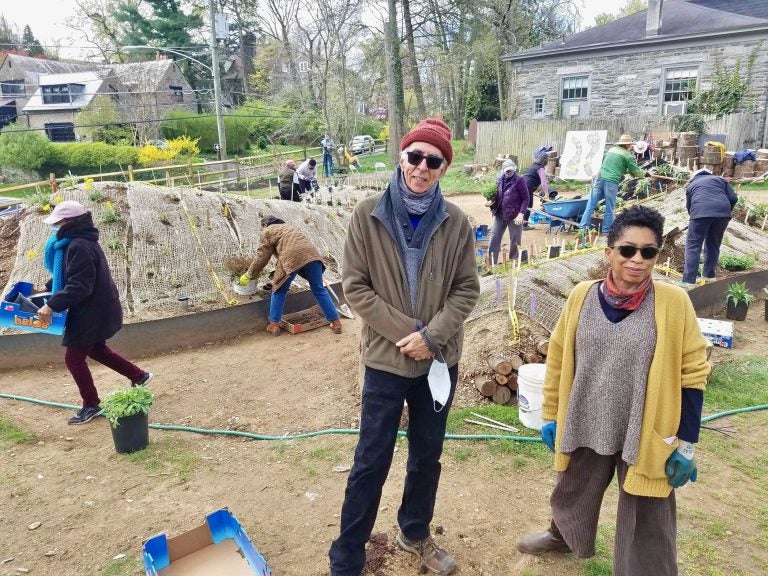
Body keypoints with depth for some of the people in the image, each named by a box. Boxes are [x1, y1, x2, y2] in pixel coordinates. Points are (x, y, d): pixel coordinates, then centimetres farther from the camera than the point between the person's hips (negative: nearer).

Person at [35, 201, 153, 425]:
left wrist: (52, 305, -28)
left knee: (73, 359, 2)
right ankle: (139, 376, 33)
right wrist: (48, 288, 13)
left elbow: (79, 286, -29)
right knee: (96, 349, 26)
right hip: (99, 309, 10)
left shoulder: (79, 247, -25)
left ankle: (91, 406, 17)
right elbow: (70, 277, 20)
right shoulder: (77, 242, 9)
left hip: (93, 313, -10)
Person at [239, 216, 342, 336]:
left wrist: (249, 275, 23)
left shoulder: (267, 232, 20)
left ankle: (274, 325, 15)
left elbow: (261, 257, 14)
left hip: (292, 257, -5)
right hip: (311, 254, 5)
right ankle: (336, 322, 12)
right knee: (319, 290, 12)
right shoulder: (287, 227, 39)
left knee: (279, 290, 14)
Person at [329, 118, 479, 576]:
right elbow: (356, 286, -9)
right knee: (371, 462, 6)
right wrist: (407, 332, -15)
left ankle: (415, 533, 43)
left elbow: (467, 289, 0)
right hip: (386, 358, -2)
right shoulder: (368, 215, -9)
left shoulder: (455, 222, -3)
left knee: (427, 456, 19)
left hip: (440, 360, 3)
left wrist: (432, 336, -14)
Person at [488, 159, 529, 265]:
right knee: (494, 240, 6)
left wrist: (521, 213, -18)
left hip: (514, 216, -5)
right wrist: (491, 201, -3)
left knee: (515, 241, 8)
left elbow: (526, 199, -9)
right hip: (499, 215, 5)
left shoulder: (519, 180, -10)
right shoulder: (499, 179, 5)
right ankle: (492, 264, 17)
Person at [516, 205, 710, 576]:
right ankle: (561, 535, 56)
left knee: (646, 525, 10)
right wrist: (550, 415, 7)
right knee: (571, 494, 26)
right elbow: (558, 359, 3)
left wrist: (686, 444, -5)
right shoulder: (582, 296, -6)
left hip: (646, 436, -3)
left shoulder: (674, 302, -12)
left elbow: (692, 374, -6)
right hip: (585, 427, 3)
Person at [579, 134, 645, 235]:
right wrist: (645, 173, 26)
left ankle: (583, 226, 3)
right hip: (611, 182, -5)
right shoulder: (627, 155, 1)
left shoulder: (611, 150, 18)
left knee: (591, 204, 6)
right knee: (609, 208, 6)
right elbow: (636, 172, 6)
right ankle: (606, 230, 11)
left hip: (600, 178, 5)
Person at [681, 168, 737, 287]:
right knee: (713, 244, 20)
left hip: (701, 212, -2)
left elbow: (689, 206, 30)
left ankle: (688, 282, -9)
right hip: (722, 211, 2)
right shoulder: (720, 179, 29)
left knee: (693, 246, -1)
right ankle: (709, 275, 28)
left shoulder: (691, 185, 29)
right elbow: (733, 198, 17)